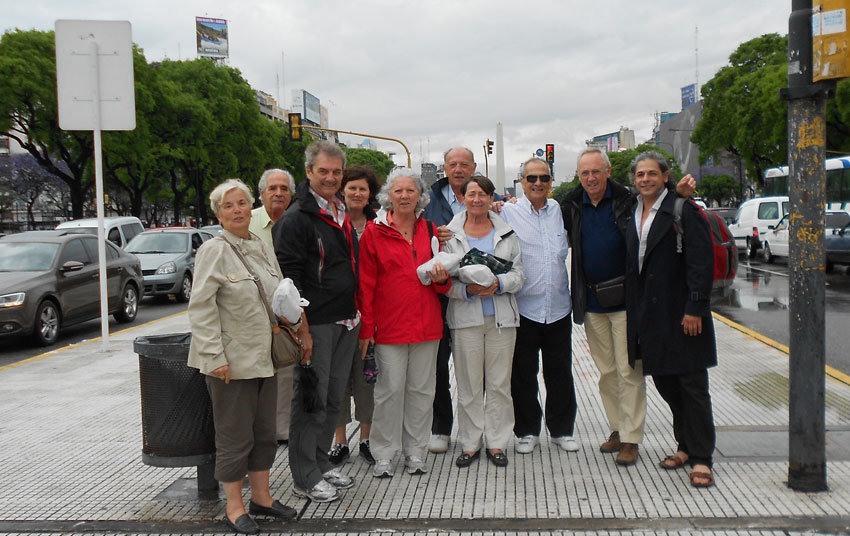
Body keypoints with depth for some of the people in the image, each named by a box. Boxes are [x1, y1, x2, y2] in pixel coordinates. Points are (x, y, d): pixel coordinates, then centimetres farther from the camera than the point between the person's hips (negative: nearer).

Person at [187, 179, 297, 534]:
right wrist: (215, 356, -19)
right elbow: (201, 307, -14)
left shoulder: (263, 248, 10)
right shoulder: (214, 251, -11)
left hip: (263, 357, 7)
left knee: (264, 431, 14)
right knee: (235, 435, 3)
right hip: (230, 361, -7)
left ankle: (261, 497, 29)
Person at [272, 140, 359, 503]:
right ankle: (305, 478, 10)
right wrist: (302, 329, -19)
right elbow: (289, 279, -16)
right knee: (311, 400, -1)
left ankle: (321, 463, 28)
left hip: (345, 323, 8)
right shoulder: (297, 218, -11)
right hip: (315, 324, -8)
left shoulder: (343, 215, 15)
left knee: (332, 399, 15)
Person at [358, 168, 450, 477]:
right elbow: (366, 284, -2)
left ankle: (415, 452, 22)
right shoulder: (375, 231, -1)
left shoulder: (430, 230, 11)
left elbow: (444, 286, 19)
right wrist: (366, 327, -7)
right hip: (389, 325, -4)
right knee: (390, 389, -1)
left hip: (426, 324, 4)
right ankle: (384, 455, 14)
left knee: (422, 389, 9)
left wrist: (441, 278, -5)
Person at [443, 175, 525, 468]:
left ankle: (497, 443, 17)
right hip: (465, 318, -1)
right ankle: (470, 444, 16)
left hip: (502, 317, 1)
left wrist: (498, 284, -12)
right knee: (468, 384, 4)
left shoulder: (506, 232, 8)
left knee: (499, 383, 5)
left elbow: (518, 274, 7)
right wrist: (468, 289, -16)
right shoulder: (450, 234, 3)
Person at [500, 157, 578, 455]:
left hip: (558, 306, 3)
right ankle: (527, 431, 23)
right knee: (523, 374, 8)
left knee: (560, 373, 12)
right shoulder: (508, 211, -4)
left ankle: (562, 429, 27)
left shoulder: (560, 210, 6)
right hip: (523, 307, -3)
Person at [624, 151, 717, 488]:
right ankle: (686, 447, 27)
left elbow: (702, 262, -13)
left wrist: (695, 308, -18)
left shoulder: (684, 211, -7)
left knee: (693, 386, 0)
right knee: (665, 383, 13)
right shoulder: (631, 214, 12)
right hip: (649, 316, 7)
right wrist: (633, 313, 9)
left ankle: (701, 458, 7)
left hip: (681, 314, -6)